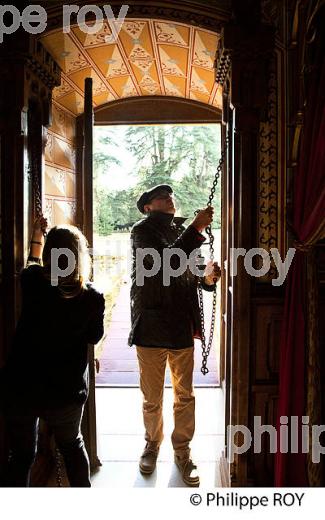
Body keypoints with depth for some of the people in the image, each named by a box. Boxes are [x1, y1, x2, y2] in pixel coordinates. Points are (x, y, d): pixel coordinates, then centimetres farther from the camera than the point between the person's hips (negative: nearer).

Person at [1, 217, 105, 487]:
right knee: (72, 444, 26)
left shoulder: (33, 284, -11)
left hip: (22, 386, 1)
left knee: (22, 454, 18)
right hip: (67, 391, 0)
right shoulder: (93, 298, -15)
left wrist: (37, 239, 30)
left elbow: (33, 266, 15)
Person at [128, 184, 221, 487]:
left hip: (182, 325, 4)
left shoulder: (182, 231, 12)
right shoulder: (142, 231, -5)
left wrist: (207, 278, -7)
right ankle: (152, 443, 33)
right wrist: (196, 229, -24)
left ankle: (182, 450, 28)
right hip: (152, 325, -4)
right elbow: (164, 262, -22)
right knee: (152, 397, 10)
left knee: (185, 395, 12)